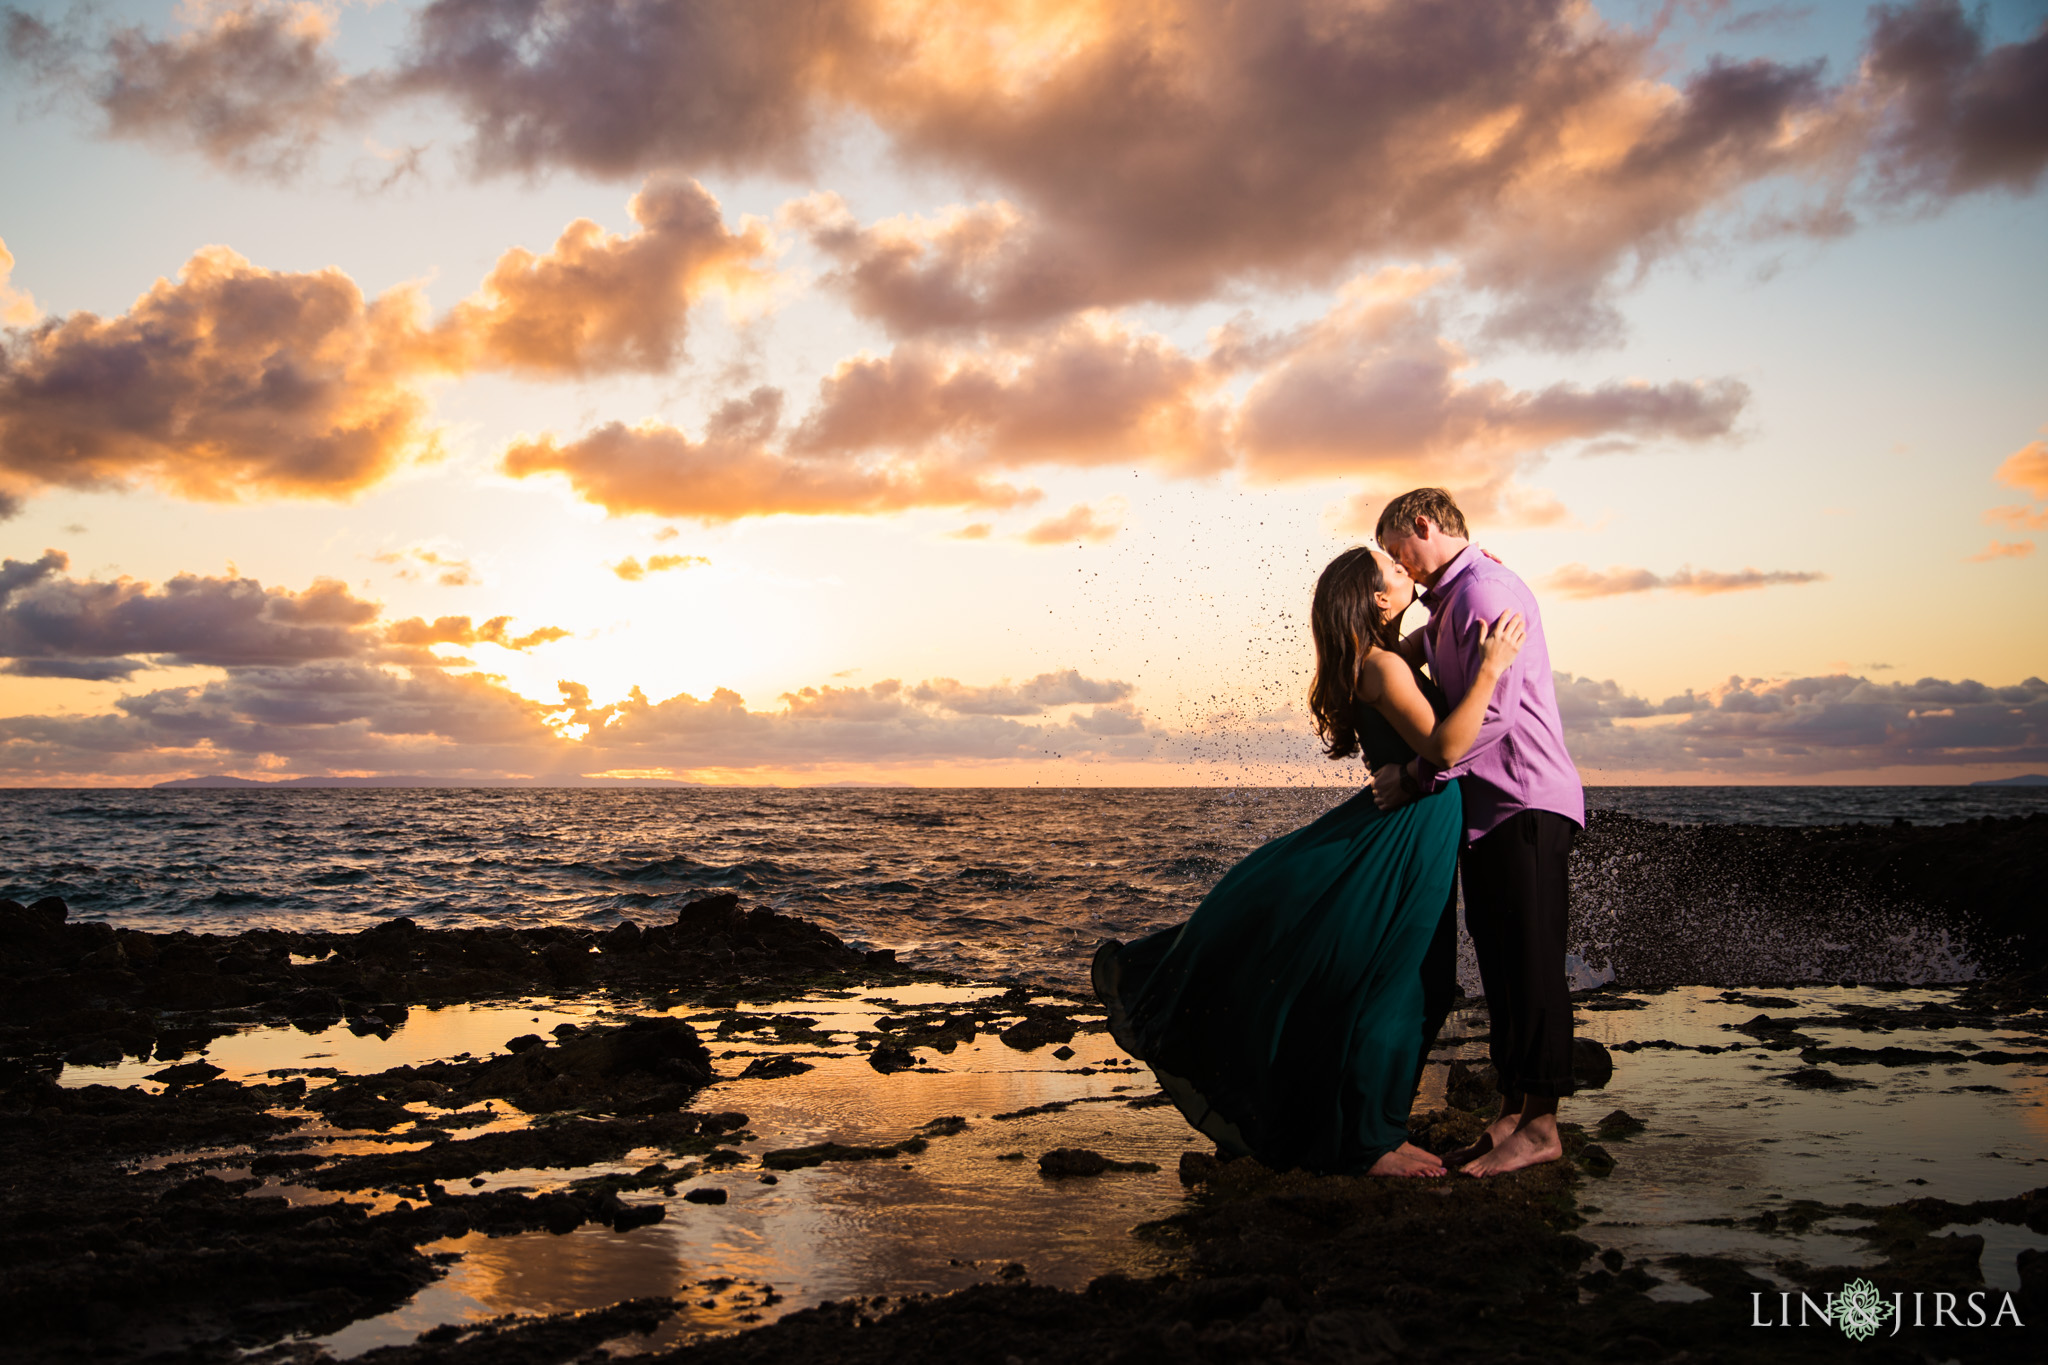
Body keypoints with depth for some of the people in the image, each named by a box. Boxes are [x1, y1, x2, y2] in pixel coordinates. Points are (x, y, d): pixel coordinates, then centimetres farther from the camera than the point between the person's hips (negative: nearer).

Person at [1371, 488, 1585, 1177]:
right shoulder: (1450, 600, 19)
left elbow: (1493, 711, -22)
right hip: (1487, 809, 10)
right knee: (1500, 965, 10)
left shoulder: (1486, 591, -13)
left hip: (1526, 803, -10)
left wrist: (1416, 775, -18)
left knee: (1530, 964, -7)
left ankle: (1540, 1125, -3)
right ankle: (1511, 1113, 16)